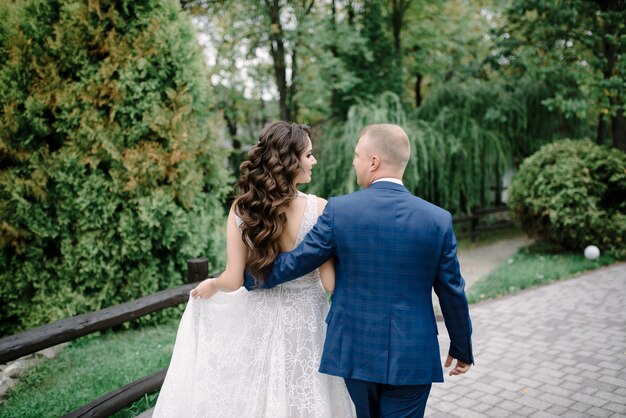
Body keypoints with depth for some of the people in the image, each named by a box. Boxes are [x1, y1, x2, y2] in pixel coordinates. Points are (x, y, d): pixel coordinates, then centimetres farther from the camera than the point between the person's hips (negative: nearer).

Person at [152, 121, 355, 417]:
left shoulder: (241, 209, -8)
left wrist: (210, 285, 15)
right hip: (306, 324, -2)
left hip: (259, 322, 3)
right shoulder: (319, 208, -16)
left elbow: (233, 281, -6)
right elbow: (330, 282, -14)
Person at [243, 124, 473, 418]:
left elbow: (294, 263, -4)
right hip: (412, 358, 0)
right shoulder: (438, 219, -8)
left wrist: (247, 278, 14)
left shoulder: (339, 210, -11)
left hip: (355, 349, 1)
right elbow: (452, 293, -1)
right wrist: (461, 349, 14)